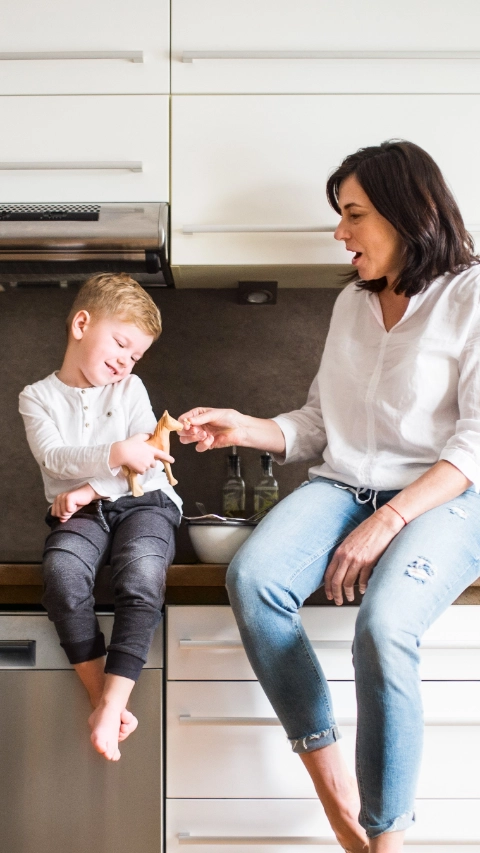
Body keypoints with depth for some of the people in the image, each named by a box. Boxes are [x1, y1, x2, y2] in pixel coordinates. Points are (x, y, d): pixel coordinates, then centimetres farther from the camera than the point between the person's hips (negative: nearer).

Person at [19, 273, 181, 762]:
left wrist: (90, 487, -11)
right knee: (61, 569, -33)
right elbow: (53, 456, -9)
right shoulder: (38, 396, 9)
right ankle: (98, 694, -23)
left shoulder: (130, 390, 13)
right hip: (80, 513, 0)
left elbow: (149, 461, 2)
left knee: (143, 574, -32)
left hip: (141, 503, 0)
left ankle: (111, 704, -29)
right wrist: (115, 455, -25)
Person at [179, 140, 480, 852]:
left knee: (382, 627, -34)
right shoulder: (353, 301, 17)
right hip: (344, 485, 6)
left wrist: (386, 523, -19)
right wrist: (244, 428, 2)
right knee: (251, 578, -25)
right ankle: (332, 788, -15)